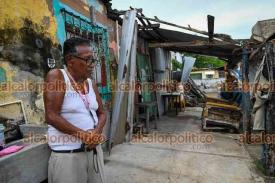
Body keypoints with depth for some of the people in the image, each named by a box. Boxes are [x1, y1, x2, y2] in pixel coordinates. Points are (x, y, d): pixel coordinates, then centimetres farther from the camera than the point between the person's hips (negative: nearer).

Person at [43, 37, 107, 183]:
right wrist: (83, 134, -18)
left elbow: (101, 113, 10)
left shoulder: (91, 83, 7)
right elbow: (51, 116, -18)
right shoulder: (56, 76, -11)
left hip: (94, 149, 6)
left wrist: (97, 131, -10)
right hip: (67, 154, -6)